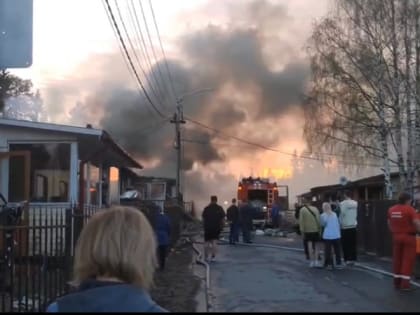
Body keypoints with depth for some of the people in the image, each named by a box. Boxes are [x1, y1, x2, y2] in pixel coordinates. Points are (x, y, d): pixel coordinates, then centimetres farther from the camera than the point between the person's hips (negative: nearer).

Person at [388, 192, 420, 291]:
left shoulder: (391, 210, 4)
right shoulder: (410, 209, -15)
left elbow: (389, 223, 12)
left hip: (396, 237, 6)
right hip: (408, 237, -6)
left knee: (397, 259, 13)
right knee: (408, 260, 0)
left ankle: (397, 282, 18)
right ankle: (405, 284, -3)